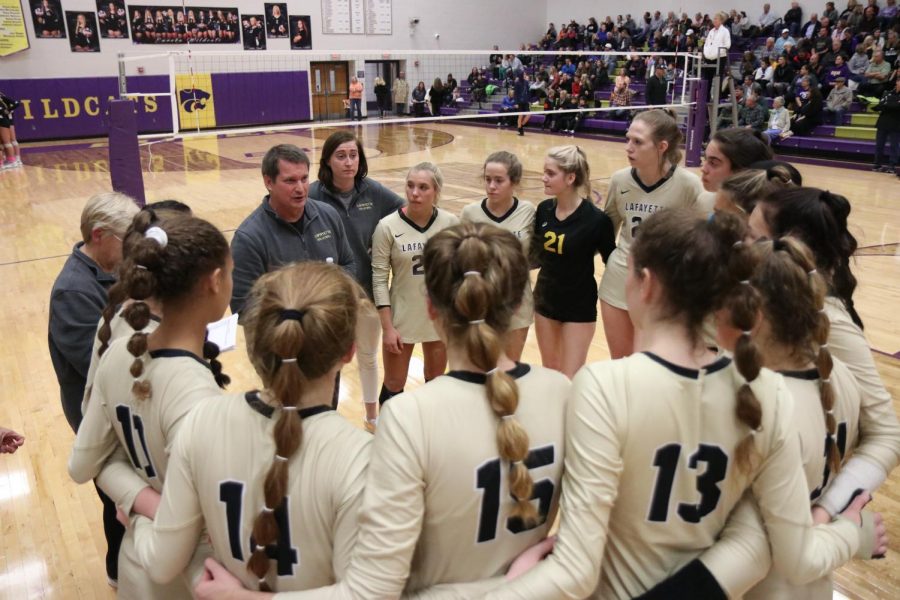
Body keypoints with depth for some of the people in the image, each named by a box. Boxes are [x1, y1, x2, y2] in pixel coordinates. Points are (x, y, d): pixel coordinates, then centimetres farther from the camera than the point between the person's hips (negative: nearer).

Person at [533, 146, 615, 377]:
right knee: (549, 372, 19)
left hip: (579, 306, -5)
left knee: (570, 380, 1)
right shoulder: (544, 209, -5)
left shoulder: (595, 219, -19)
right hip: (545, 301, 5)